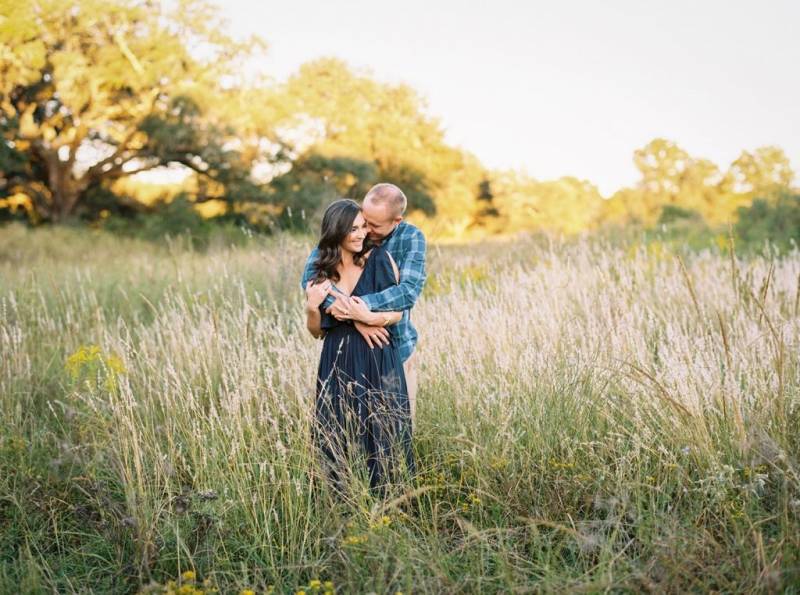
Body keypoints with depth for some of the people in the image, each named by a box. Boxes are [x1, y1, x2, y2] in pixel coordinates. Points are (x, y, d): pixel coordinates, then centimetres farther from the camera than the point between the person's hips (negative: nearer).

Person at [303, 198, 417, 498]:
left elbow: (398, 312, -3)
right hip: (338, 364, 3)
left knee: (383, 439, -1)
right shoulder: (321, 271, 5)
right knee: (336, 440, 5)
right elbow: (317, 331, 8)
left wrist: (368, 317, -20)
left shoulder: (379, 258, -4)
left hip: (378, 363, -3)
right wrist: (312, 307, -11)